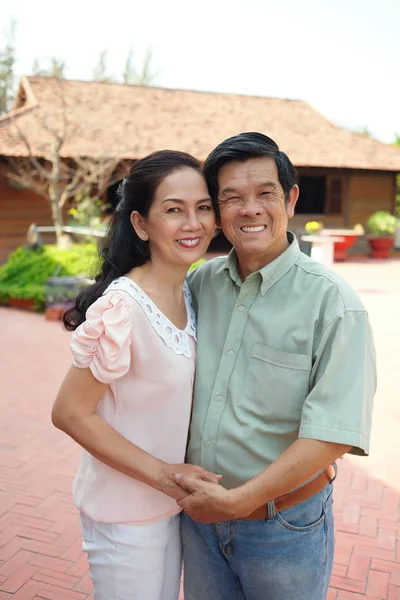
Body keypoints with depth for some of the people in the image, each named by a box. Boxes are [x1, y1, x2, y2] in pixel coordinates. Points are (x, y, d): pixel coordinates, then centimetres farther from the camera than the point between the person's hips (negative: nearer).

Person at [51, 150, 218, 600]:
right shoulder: (121, 307, -28)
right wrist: (161, 473, -22)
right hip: (125, 515, -7)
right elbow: (70, 413, -22)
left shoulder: (190, 292, -3)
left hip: (174, 500, 7)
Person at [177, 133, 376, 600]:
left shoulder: (332, 302, -17)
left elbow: (332, 433, -21)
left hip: (284, 528, -4)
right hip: (199, 513, 4)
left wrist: (239, 500, -20)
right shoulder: (201, 282, -3)